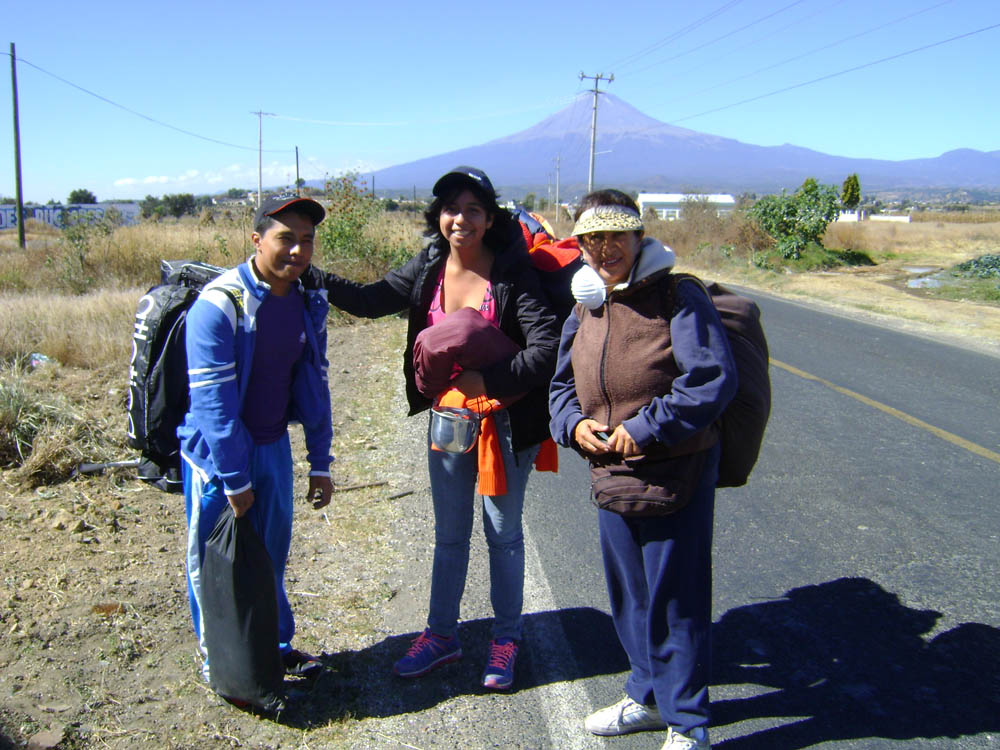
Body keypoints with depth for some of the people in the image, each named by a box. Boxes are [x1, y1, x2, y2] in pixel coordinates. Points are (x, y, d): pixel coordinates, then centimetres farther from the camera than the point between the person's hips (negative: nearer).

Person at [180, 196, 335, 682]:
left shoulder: (308, 304, -1)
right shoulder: (219, 305, -22)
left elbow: (314, 386, 6)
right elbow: (213, 400, -22)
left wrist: (320, 463, 7)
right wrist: (235, 480, -18)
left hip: (273, 447, 6)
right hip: (217, 453, -5)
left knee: (271, 554, 17)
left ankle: (274, 645, 36)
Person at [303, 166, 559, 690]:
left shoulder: (512, 273, -15)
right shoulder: (428, 269, -2)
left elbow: (546, 347, -20)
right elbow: (370, 300, 2)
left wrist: (489, 381, -24)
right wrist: (310, 276, -8)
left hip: (504, 421, -4)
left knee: (503, 531, 11)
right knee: (449, 533, 16)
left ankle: (506, 638, 29)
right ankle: (441, 634, 32)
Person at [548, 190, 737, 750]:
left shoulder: (679, 297, -12)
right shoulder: (585, 309, 9)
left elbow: (713, 379, -20)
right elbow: (561, 384, 17)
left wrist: (645, 429, -21)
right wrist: (575, 424, -4)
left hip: (677, 471, -7)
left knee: (675, 597, 3)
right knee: (628, 593, 19)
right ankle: (649, 697, 41)